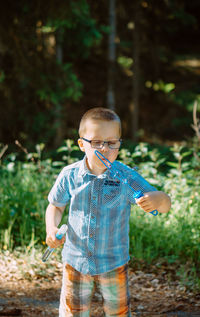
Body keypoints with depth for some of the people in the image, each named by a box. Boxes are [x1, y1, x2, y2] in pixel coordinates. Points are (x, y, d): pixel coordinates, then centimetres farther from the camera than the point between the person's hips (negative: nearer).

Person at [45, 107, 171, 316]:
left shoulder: (126, 177, -14)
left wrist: (157, 199, -40)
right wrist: (51, 230, -13)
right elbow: (56, 206, 6)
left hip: (114, 263, -1)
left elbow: (164, 205, -16)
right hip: (76, 261, 1)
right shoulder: (70, 176, -10)